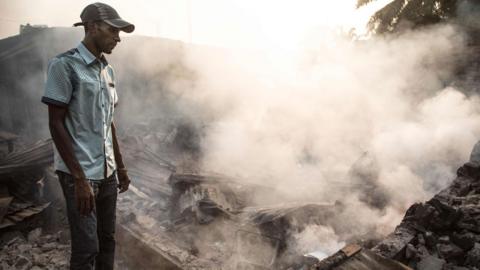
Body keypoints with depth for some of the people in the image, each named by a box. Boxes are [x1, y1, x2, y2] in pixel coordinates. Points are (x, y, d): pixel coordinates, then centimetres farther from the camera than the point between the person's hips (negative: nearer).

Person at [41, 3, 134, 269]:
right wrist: (79, 178, -17)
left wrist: (120, 167, 14)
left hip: (107, 172, 7)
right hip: (81, 173, -6)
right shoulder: (64, 65, -10)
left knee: (108, 241, 13)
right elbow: (56, 124, -12)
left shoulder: (108, 70, 11)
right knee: (86, 248, 1)